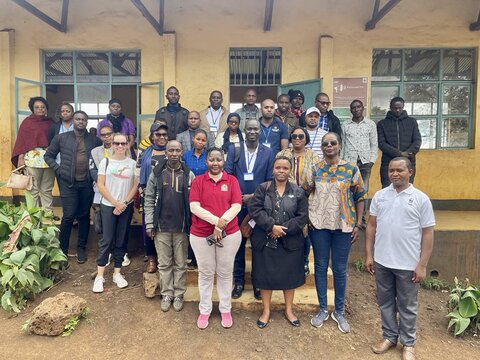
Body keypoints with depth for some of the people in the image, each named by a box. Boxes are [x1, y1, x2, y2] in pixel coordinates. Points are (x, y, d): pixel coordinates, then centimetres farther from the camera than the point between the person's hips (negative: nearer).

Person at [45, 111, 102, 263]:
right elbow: (48, 155, 10)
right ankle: (62, 249, 14)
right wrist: (58, 169, -3)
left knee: (84, 216, 9)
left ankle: (81, 248, 22)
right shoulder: (61, 138, 2)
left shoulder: (94, 140, 4)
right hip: (68, 183, -1)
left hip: (87, 183, 2)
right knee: (68, 216, -3)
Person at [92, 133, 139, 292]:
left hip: (126, 206, 2)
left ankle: (117, 273, 19)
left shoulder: (132, 163, 4)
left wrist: (124, 203, -8)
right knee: (106, 240, -2)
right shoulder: (105, 161, 1)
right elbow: (100, 185, -2)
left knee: (121, 241, 8)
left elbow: (135, 185, 2)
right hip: (108, 206, -1)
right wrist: (116, 203, -8)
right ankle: (99, 276, 7)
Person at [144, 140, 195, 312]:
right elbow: (149, 199, 1)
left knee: (180, 264, 10)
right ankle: (166, 294, 24)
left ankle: (178, 295, 24)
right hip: (161, 226, 1)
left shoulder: (189, 174, -1)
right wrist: (149, 223, -4)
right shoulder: (156, 173, 0)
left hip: (182, 227, 0)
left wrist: (192, 224, -4)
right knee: (164, 264, 10)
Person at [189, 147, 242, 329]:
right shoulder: (198, 181, 0)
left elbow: (236, 206, -6)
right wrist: (216, 220, -18)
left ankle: (225, 310, 29)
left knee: (225, 273, 12)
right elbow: (194, 207, -9)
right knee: (205, 273, 12)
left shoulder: (232, 180, 1)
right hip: (201, 235, 0)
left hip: (229, 234, 0)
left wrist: (220, 225, -15)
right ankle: (204, 311, 29)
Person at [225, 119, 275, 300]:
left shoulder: (268, 152, 1)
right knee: (238, 243, 9)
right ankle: (238, 281, 24)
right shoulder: (233, 149, 2)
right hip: (238, 203, 0)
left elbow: (271, 181, -1)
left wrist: (253, 196, -10)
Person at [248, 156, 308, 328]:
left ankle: (289, 310, 35)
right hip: (265, 241, -1)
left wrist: (284, 229, -16)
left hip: (290, 241, 1)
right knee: (265, 275, 9)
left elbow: (302, 216, -4)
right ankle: (266, 311, 29)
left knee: (289, 275, 13)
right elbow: (254, 209, -10)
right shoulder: (263, 188, -2)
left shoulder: (298, 191, 1)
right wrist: (272, 226, -20)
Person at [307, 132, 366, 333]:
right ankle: (322, 309, 26)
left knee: (340, 269, 9)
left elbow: (360, 197, 1)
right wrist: (307, 217, -5)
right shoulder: (315, 169, 1)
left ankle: (339, 311, 27)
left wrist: (358, 224, -3)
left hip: (343, 225, -1)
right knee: (320, 266, 10)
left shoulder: (351, 168, -3)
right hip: (319, 225, 1)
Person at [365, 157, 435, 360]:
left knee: (407, 306, 13)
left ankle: (408, 343, 33)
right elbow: (371, 226, 6)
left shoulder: (421, 199, -6)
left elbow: (427, 234, -5)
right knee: (385, 302, 17)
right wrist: (369, 255, 4)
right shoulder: (380, 196, 2)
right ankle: (390, 336, 36)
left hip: (408, 264, -3)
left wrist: (422, 265, -8)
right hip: (382, 262, 3)